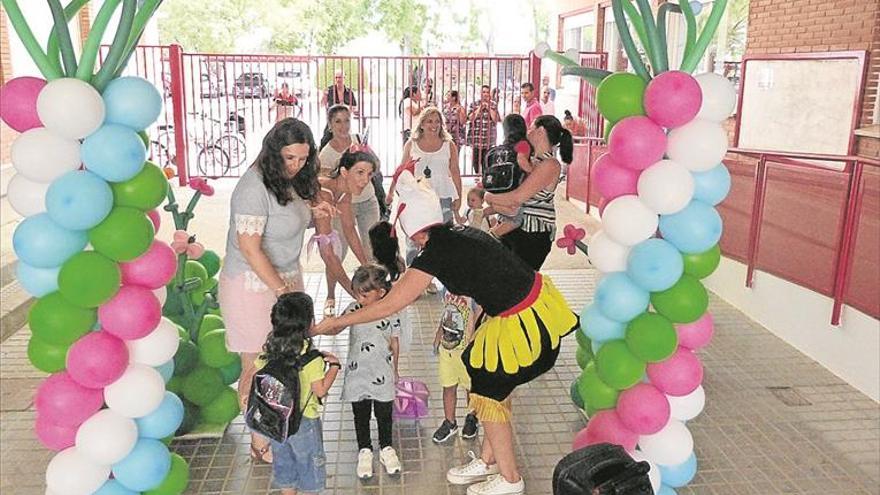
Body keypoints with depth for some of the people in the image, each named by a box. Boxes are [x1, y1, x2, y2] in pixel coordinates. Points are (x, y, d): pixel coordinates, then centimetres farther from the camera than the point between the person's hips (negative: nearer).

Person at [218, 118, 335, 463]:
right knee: (258, 368, 3)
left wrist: (312, 212, 0)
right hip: (254, 285, -8)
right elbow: (250, 247, -24)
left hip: (286, 277, 8)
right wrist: (282, 289, -23)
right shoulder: (255, 186, -22)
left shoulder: (289, 179, 5)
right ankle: (260, 444, 19)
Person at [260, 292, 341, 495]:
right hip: (304, 421, -5)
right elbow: (320, 390, -19)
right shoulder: (310, 355, -24)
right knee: (309, 462, 17)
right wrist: (334, 365, -8)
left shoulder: (269, 348, -10)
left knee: (283, 461, 22)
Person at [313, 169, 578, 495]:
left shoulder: (435, 254, -16)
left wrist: (336, 322, -3)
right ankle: (488, 461, 38)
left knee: (487, 394, 8)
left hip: (523, 325, -9)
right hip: (538, 301, 9)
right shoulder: (462, 233, 7)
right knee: (493, 386, 20)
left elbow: (390, 305, -12)